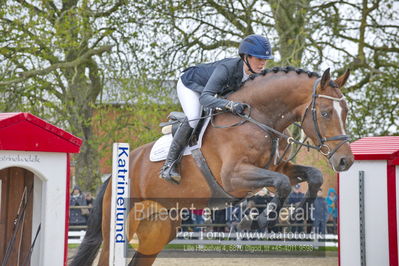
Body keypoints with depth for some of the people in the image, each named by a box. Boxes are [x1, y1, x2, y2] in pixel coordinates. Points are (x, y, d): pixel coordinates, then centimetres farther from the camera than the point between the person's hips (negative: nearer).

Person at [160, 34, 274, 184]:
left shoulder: (256, 73, -21)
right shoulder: (226, 68, -43)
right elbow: (204, 98, -52)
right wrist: (230, 105, -66)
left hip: (209, 88, 8)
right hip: (190, 84, -8)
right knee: (193, 119, -29)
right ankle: (169, 164, -20)